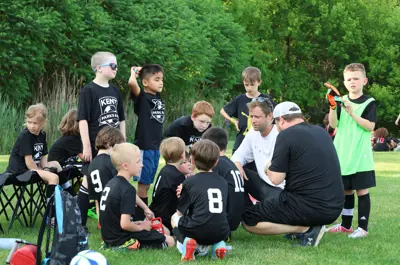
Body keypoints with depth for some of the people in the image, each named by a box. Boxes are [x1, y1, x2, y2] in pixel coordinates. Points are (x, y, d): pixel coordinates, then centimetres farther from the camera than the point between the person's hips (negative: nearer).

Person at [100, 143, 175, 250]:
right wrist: (141, 227, -9)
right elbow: (125, 224, -28)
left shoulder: (111, 183, 6)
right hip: (122, 240, -9)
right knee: (170, 241, -1)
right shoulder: (127, 189, -23)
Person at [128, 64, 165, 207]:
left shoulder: (158, 97, 10)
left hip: (156, 146, 7)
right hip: (144, 146, -7)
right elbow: (132, 83, -29)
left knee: (147, 183, 13)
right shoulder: (142, 97, -11)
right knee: (143, 183, -1)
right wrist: (134, 72, -10)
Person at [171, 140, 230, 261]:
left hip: (197, 232, -3)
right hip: (221, 232, 3)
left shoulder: (190, 182, -2)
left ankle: (186, 242, -3)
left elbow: (180, 212, 3)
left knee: (175, 217, 27)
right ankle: (218, 244, 8)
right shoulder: (223, 182, 11)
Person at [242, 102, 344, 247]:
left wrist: (269, 168, 10)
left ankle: (306, 229, -7)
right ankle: (309, 225, 9)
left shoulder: (287, 135, -10)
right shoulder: (321, 132, 12)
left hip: (309, 207, -8)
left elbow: (276, 179, -11)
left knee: (249, 221, 1)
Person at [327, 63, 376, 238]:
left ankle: (363, 227, 0)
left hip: (360, 155, -4)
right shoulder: (342, 101, 8)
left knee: (362, 190, -3)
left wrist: (352, 113, -20)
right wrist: (332, 107, -16)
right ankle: (346, 224, 23)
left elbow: (370, 126, -13)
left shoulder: (369, 103, -3)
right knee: (346, 190, 13)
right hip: (342, 154, 4)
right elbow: (333, 124, 0)